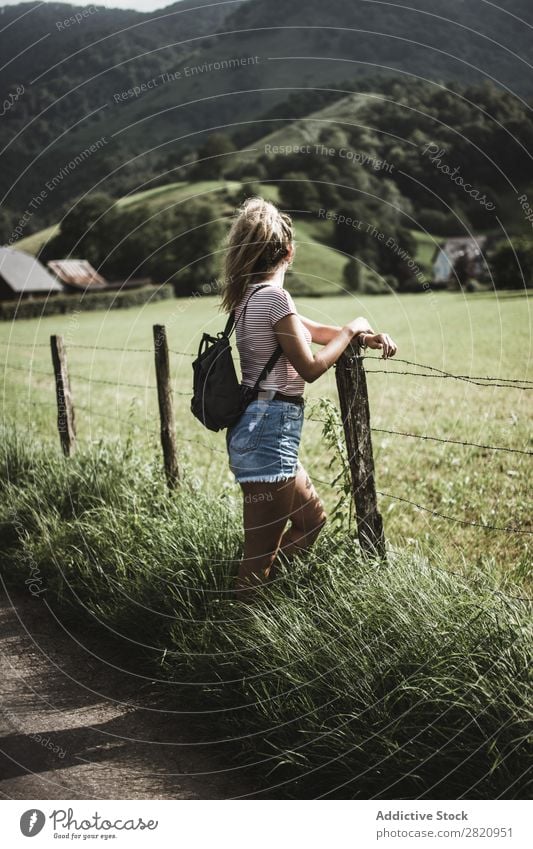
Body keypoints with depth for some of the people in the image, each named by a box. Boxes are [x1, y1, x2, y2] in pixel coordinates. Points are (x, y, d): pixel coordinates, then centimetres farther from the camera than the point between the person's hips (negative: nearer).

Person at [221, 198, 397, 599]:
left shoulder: (250, 295, 13)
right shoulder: (274, 296, -15)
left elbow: (313, 331, 22)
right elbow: (311, 368, -15)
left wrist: (366, 336, 9)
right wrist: (351, 330, -2)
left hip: (258, 427, 10)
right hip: (270, 430, -10)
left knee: (312, 518, 23)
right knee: (264, 550, -5)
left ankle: (261, 595, 29)